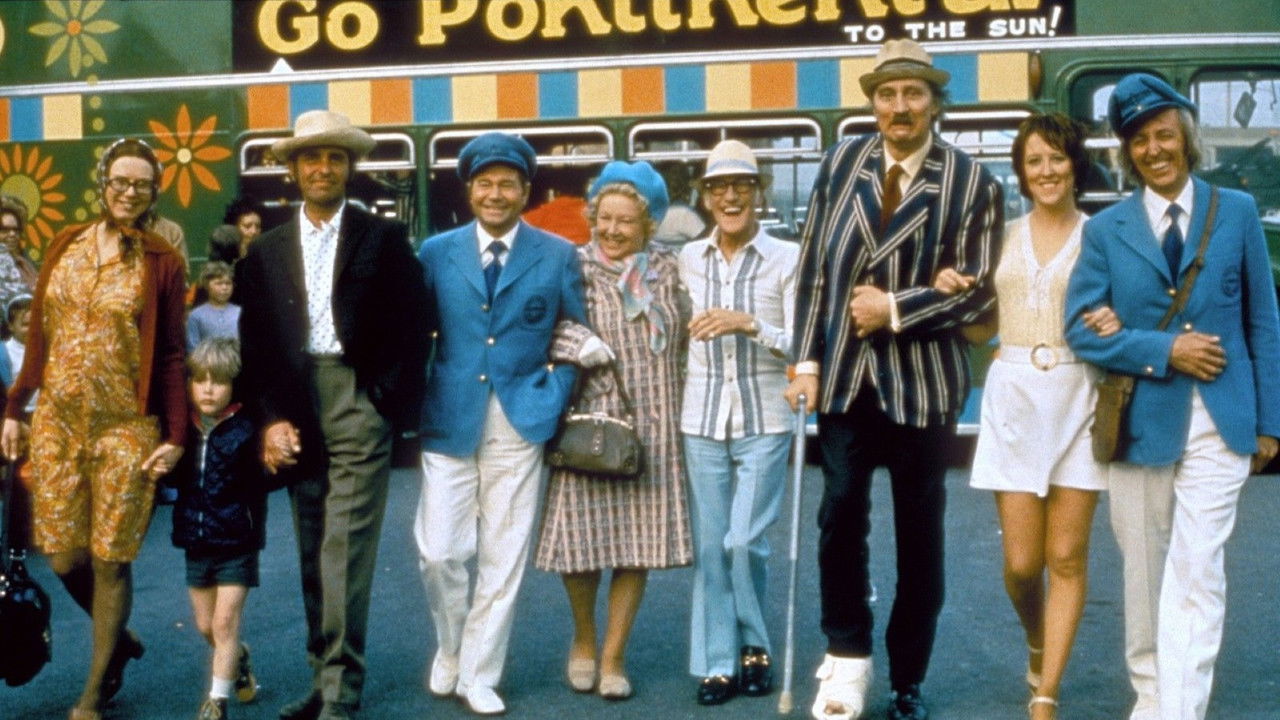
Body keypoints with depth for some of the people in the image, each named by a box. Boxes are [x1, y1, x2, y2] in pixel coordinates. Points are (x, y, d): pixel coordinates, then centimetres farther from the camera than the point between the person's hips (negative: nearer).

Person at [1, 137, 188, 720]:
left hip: (126, 427, -3)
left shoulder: (162, 262, -3)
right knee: (63, 555, 6)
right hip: (57, 423, 4)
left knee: (110, 558, 1)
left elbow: (170, 354, -3)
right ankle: (119, 639, 34)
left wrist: (175, 435, -8)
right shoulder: (65, 246, 7)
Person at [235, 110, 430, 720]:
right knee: (312, 555, 10)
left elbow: (411, 327, 1)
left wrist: (397, 406, -5)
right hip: (295, 411, 4)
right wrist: (269, 418, -2)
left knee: (345, 551, -8)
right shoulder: (266, 252, 12)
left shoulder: (384, 239, 3)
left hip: (359, 405, -4)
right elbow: (254, 345, 9)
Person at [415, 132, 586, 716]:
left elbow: (579, 334, 8)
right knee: (438, 552, -1)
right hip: (450, 421, 1)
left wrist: (555, 394, -3)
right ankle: (449, 651, 26)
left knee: (503, 559, 4)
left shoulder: (557, 255, 4)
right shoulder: (436, 252, 6)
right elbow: (415, 332, 9)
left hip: (520, 423, 0)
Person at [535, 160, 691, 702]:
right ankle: (583, 640, 26)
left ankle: (614, 656, 18)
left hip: (652, 428, 3)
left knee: (638, 541, 4)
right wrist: (574, 342, -17)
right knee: (583, 533, 0)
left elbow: (684, 337, 17)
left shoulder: (667, 272, 9)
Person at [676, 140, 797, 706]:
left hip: (763, 421, -3)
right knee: (710, 544, 5)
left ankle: (754, 645, 19)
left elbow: (800, 345, -8)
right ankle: (718, 662, 17)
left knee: (745, 541, -5)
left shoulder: (787, 258, -3)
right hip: (702, 419, 3)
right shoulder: (689, 258, 7)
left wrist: (750, 325, -20)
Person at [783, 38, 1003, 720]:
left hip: (923, 380, -1)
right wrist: (807, 361, -1)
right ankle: (847, 660, 17)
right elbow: (813, 268, 5)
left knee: (919, 533, 8)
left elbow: (975, 287, -5)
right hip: (845, 375, 2)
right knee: (840, 517, -1)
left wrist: (896, 309, -15)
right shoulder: (839, 164, 5)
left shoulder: (971, 180, -3)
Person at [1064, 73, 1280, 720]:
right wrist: (1163, 350, -14)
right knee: (1144, 572, 11)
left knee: (1195, 572, -8)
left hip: (1219, 422, -1)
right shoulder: (1106, 229, 4)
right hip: (1141, 421, 1)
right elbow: (1081, 327, -2)